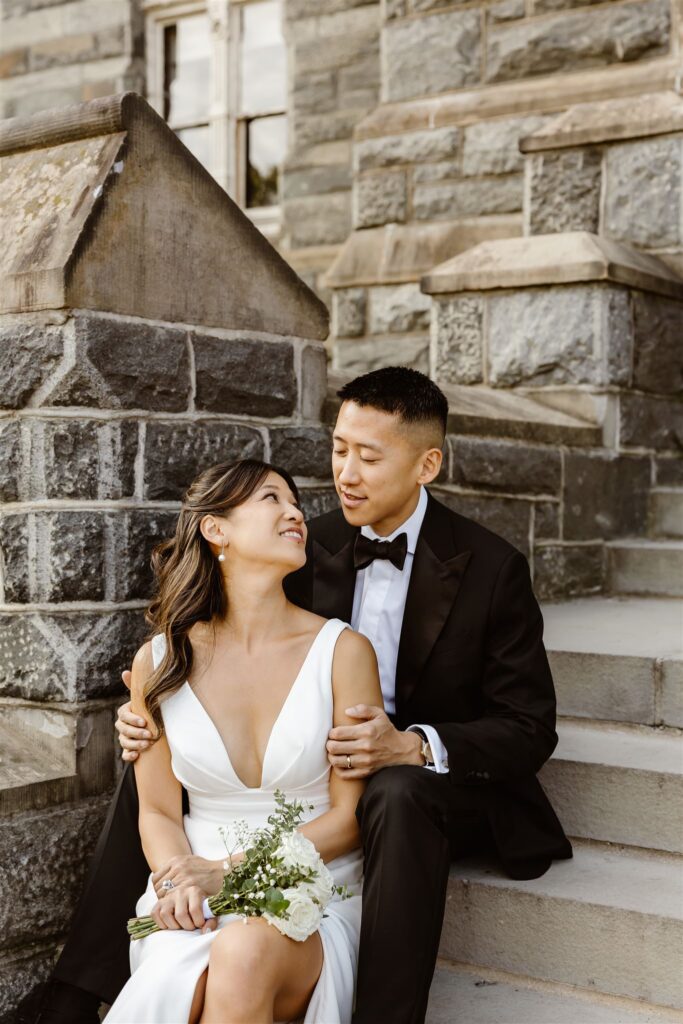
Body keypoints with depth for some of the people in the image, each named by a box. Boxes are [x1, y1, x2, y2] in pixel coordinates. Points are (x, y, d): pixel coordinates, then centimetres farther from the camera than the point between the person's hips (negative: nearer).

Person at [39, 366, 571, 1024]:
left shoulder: (492, 568, -12)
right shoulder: (312, 548, 1)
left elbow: (530, 729, -13)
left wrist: (414, 747, -32)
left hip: (440, 781, -5)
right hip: (325, 767, 5)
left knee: (399, 796, -40)